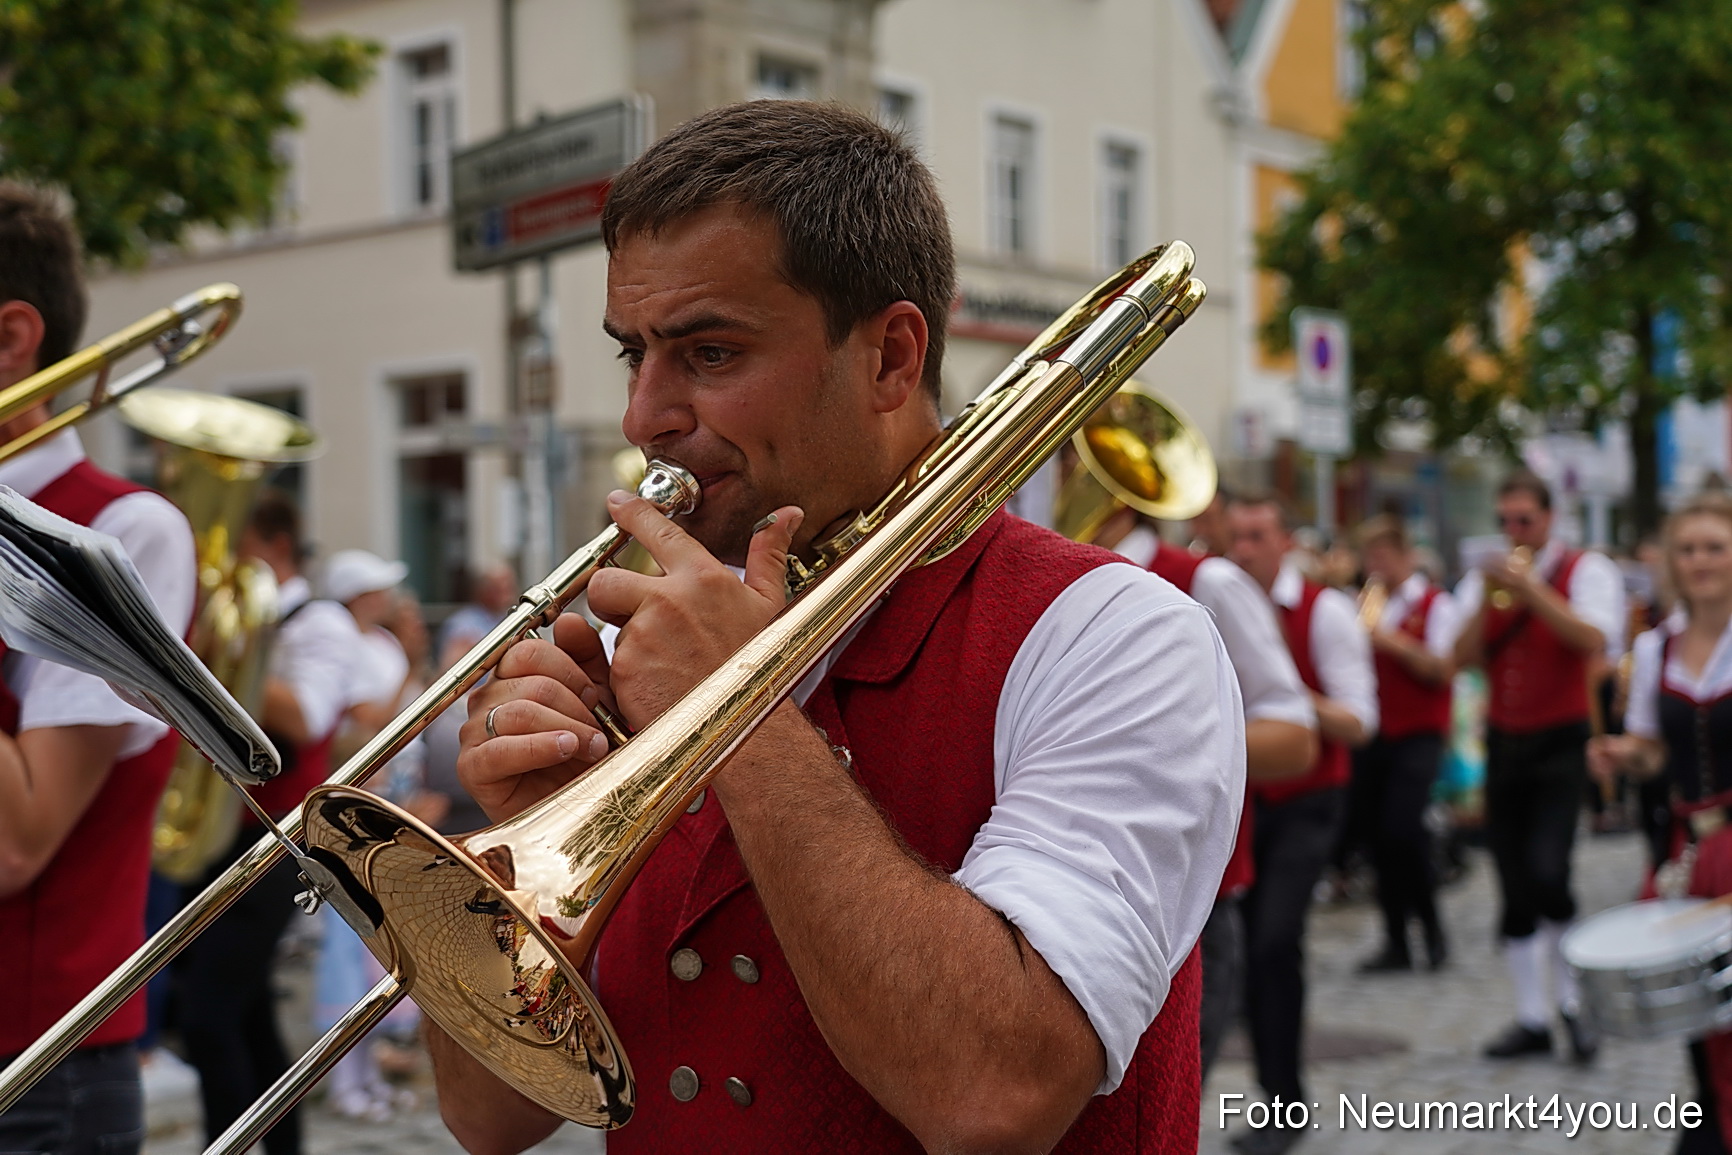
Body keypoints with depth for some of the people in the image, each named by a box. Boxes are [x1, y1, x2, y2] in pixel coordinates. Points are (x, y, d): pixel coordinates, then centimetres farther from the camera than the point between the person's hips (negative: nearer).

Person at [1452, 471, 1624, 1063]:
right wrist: (1486, 598, -12)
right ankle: (1531, 1019, 15)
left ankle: (1570, 1002, 0)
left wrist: (1531, 590, -23)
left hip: (1562, 743, -5)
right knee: (1514, 892, 7)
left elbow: (1595, 641, -18)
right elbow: (1464, 658, 0)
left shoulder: (1586, 570, 0)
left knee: (1547, 872, -19)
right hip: (1503, 743, 5)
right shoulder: (1485, 579, 13)